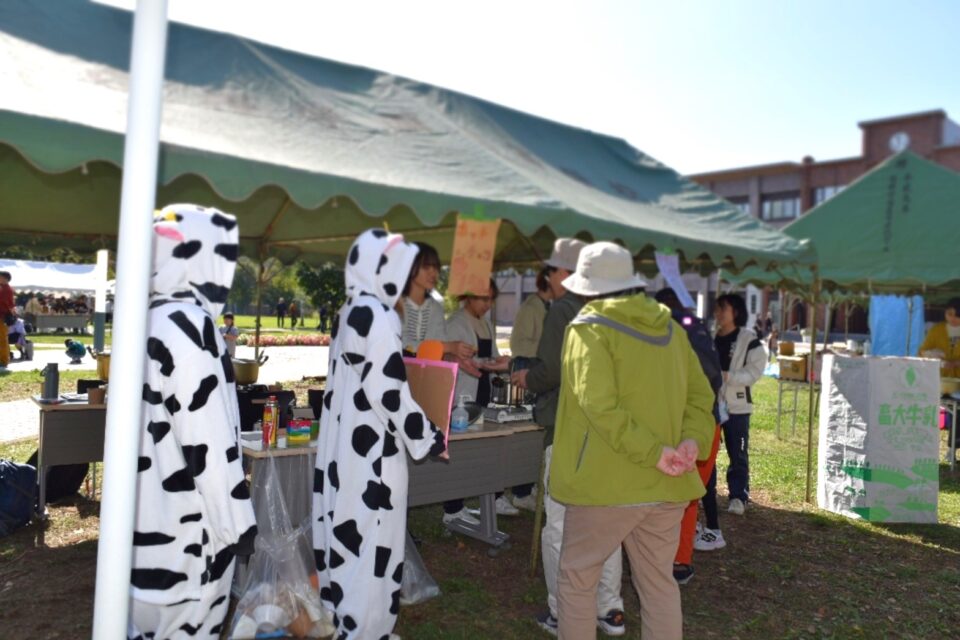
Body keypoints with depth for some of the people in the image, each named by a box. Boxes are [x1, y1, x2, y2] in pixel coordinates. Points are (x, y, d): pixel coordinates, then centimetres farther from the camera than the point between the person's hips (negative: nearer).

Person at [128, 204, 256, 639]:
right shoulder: (187, 325, -20)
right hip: (186, 523, -9)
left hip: (155, 511, 9)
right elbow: (207, 438, -21)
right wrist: (235, 520, -14)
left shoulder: (154, 318, 9)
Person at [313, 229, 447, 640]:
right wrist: (426, 438, -11)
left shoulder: (350, 312, 10)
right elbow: (386, 390, -21)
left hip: (347, 444, 9)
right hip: (372, 450, -9)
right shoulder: (378, 316, -18)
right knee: (373, 545, 2)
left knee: (348, 535, 18)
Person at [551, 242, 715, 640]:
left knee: (576, 578, 11)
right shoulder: (671, 330, 10)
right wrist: (692, 441, -5)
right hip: (664, 485, 6)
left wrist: (652, 453, -20)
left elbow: (599, 405, -21)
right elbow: (700, 396, 9)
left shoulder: (589, 328, -9)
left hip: (605, 482, -6)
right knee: (659, 583, 17)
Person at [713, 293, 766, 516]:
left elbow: (754, 372, -11)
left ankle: (738, 497, 14)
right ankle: (706, 493, 24)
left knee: (738, 454, 3)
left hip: (736, 405, -4)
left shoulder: (749, 341, -7)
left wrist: (727, 376, -21)